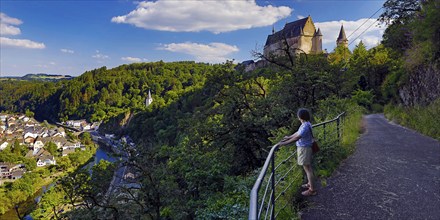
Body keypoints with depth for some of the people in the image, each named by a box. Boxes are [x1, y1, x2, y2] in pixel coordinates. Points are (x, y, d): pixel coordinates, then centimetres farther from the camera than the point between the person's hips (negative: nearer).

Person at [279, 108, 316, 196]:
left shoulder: (305, 126, -26)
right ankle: (310, 184, 39)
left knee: (307, 169, 0)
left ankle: (312, 190, 10)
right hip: (304, 147, 10)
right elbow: (298, 133, 17)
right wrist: (288, 137, 22)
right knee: (308, 167, 22)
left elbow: (296, 138, -28)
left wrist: (285, 143, -24)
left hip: (304, 149, -10)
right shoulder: (306, 124, 4)